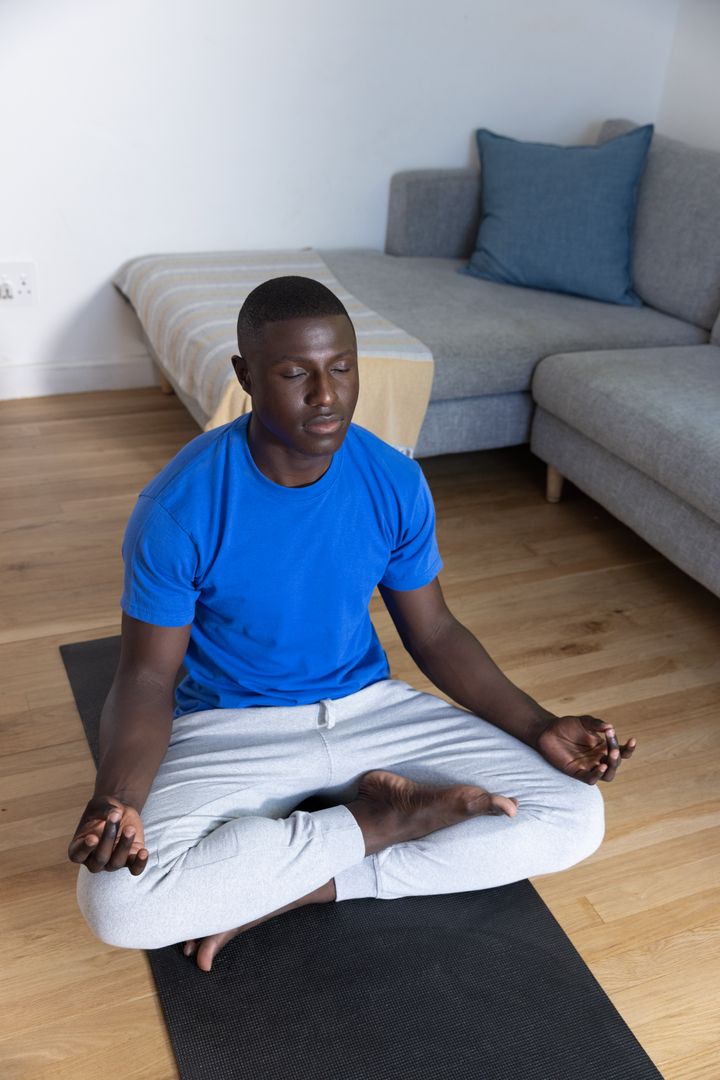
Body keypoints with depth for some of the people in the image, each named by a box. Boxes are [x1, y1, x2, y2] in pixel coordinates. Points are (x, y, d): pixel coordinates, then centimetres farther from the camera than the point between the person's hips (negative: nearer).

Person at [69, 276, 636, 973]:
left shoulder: (395, 483, -9)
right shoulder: (178, 509, -19)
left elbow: (433, 633, 2)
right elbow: (148, 675, -12)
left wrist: (539, 727, -9)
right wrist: (116, 799, -32)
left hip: (370, 707, 4)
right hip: (232, 729, -3)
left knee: (575, 818, -11)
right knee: (116, 901, -30)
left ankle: (281, 889, -11)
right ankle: (384, 820, -12)